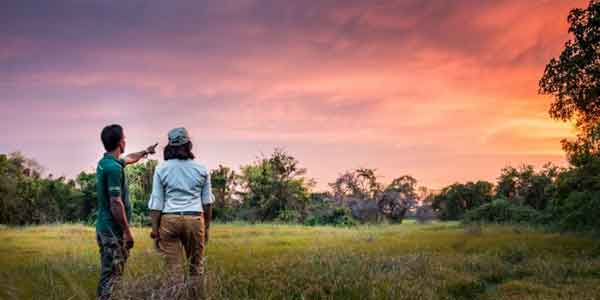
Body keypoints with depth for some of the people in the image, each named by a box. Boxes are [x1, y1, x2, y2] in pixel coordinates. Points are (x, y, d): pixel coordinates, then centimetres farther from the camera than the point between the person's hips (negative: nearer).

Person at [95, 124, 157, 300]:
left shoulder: (105, 162, 11)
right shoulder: (113, 168, -20)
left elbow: (128, 159, 34)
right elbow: (116, 203, -23)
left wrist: (146, 152, 50)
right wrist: (127, 232, -18)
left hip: (105, 227, 10)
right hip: (113, 230, -10)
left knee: (109, 273, 14)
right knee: (111, 275, -6)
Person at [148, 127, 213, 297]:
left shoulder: (161, 169, 0)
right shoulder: (201, 169, 3)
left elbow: (156, 202, -1)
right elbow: (207, 202, 7)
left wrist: (155, 229, 4)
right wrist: (206, 227, 16)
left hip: (169, 219, 0)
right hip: (195, 219, 1)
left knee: (175, 270, 3)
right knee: (196, 268, 12)